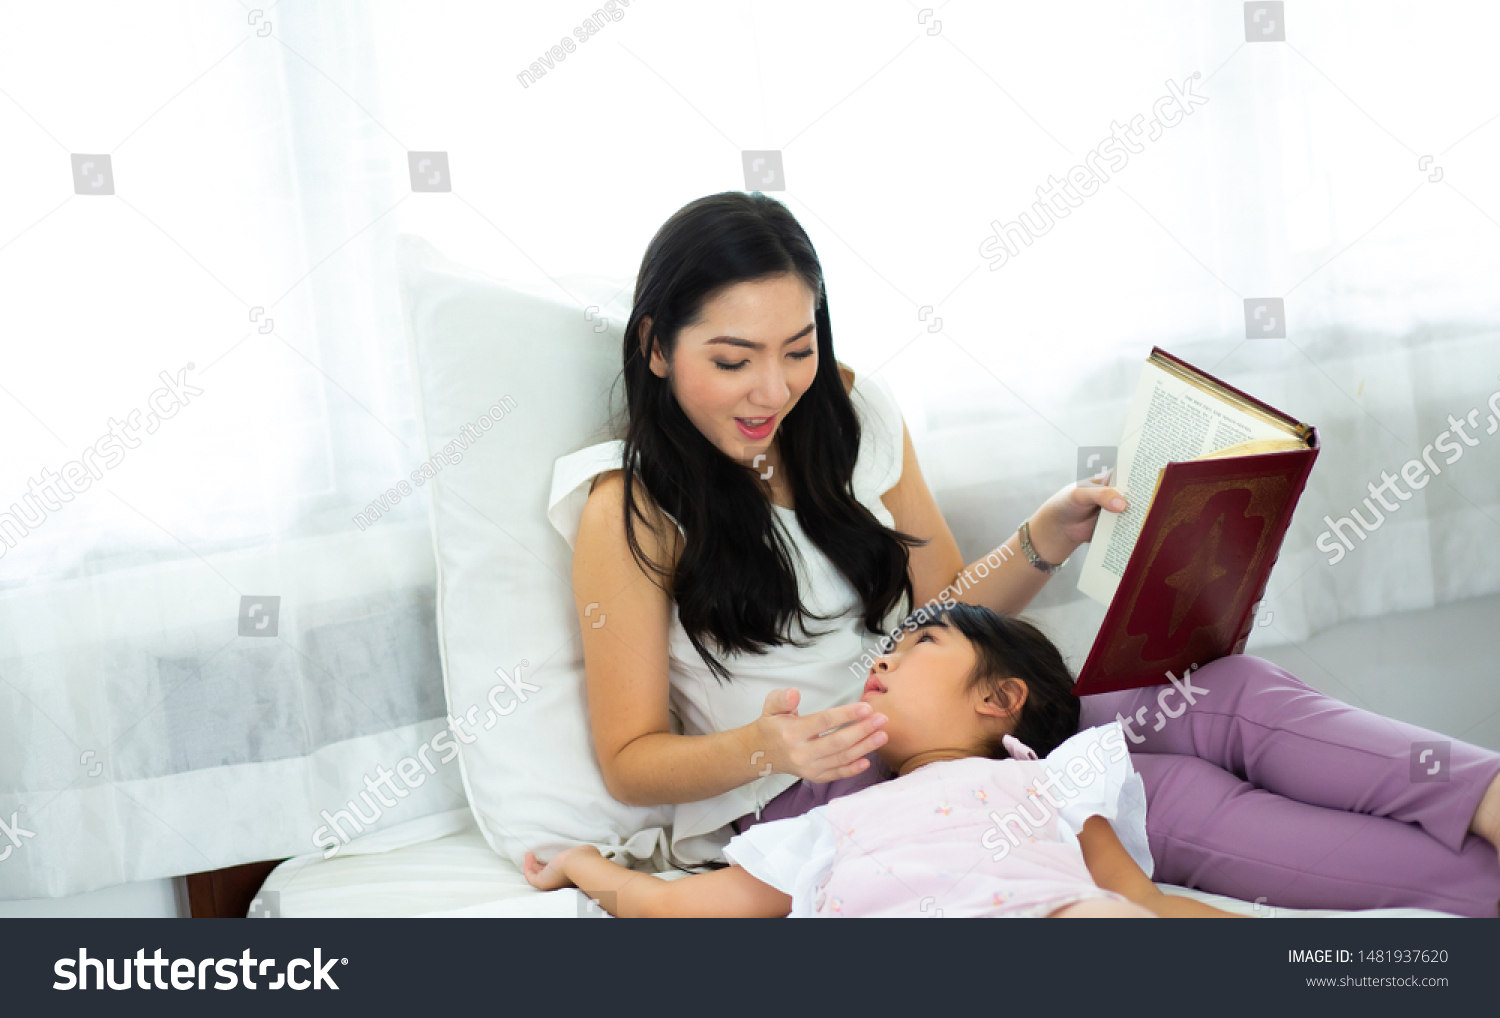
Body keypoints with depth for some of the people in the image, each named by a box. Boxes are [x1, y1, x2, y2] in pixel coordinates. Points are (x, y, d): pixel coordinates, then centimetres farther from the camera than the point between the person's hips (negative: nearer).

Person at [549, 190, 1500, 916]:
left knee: (1222, 692, -20)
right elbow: (632, 760, -8)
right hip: (790, 804, -6)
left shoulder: (851, 412, 5)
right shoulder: (630, 505, -10)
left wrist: (1042, 543, -7)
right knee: (1161, 797, -27)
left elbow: (945, 610, 13)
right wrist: (757, 749, -29)